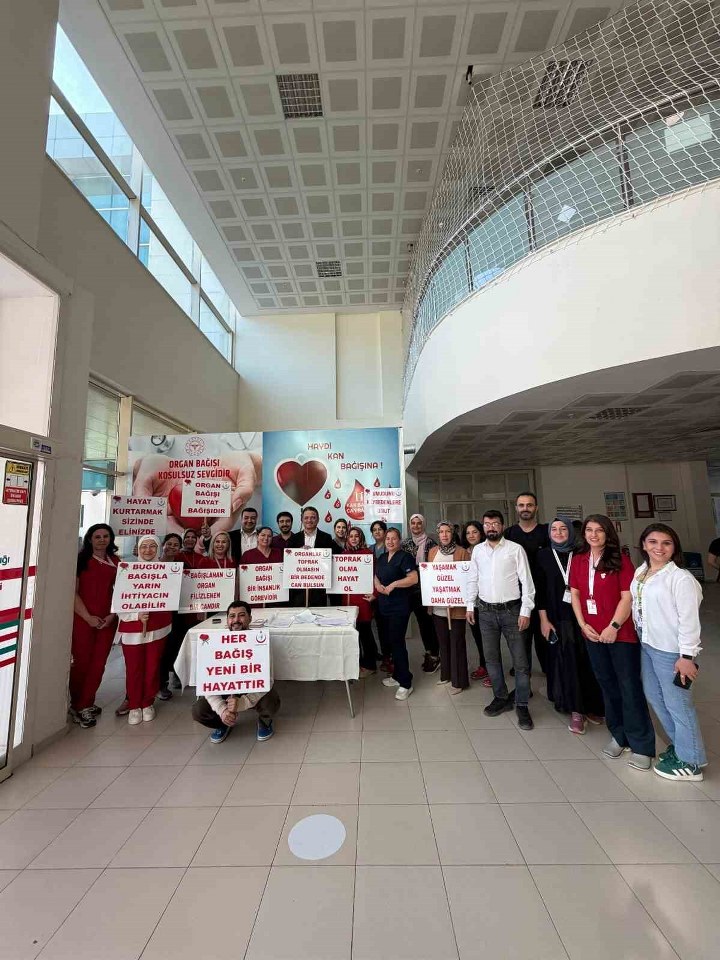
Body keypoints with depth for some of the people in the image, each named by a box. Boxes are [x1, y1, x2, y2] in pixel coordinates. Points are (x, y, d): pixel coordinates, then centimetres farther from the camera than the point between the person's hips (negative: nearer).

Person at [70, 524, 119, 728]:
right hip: (82, 619, -3)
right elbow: (73, 592, -6)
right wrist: (88, 617, -13)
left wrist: (112, 615, -5)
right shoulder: (81, 560, -1)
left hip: (107, 621, 3)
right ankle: (77, 706, 21)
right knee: (81, 662, 4)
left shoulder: (116, 563, 8)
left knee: (98, 664, 6)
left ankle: (85, 706, 20)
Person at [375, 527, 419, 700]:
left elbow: (414, 578, -20)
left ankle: (406, 683, 7)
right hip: (384, 606, 8)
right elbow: (376, 576, 20)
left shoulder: (405, 557, -10)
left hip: (400, 606, -8)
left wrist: (393, 584, -20)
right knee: (391, 641, 15)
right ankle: (397, 676, 30)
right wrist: (378, 585, -2)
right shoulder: (381, 558, 13)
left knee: (397, 642, -5)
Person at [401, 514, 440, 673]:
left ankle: (434, 655, 15)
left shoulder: (430, 543, -7)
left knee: (429, 621, 0)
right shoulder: (405, 544, 6)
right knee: (421, 621, 13)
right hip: (413, 589, 4)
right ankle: (429, 652, 28)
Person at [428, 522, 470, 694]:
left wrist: (462, 597, -15)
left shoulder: (462, 552, -7)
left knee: (456, 643, 4)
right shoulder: (433, 551, 7)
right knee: (443, 641, 16)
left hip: (456, 605, -4)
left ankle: (458, 680, 17)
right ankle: (446, 674, 32)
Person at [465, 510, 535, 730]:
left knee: (520, 660, 4)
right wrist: (469, 605, 7)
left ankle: (521, 705, 21)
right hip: (486, 612, 4)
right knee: (491, 658, 13)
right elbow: (473, 579, 10)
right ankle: (501, 698, 31)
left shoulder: (515, 549, -7)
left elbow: (526, 581, -7)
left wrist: (525, 611, -11)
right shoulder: (477, 550, 4)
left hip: (511, 610, -3)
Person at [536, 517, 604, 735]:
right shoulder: (543, 555, -1)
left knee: (585, 661, 6)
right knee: (566, 662, 4)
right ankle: (576, 710, 18)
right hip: (557, 618, 0)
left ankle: (591, 705, 26)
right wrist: (544, 620, -3)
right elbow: (539, 590, 0)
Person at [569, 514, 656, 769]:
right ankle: (619, 734, 32)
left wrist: (614, 626, -16)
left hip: (620, 632, -4)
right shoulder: (578, 560, 3)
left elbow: (628, 597, -12)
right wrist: (582, 624, -3)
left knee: (630, 686, 4)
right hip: (592, 633, 4)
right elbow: (575, 593, 6)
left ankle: (641, 745, 19)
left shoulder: (620, 560, -8)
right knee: (607, 683, 16)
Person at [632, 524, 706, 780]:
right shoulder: (640, 572, 4)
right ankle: (678, 745, 40)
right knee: (654, 696, 19)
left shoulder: (681, 578, -17)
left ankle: (690, 762, 26)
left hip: (670, 650, -7)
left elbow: (689, 620, -17)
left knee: (676, 703, 6)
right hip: (647, 644, 8)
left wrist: (687, 656, -16)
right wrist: (641, 637, 10)